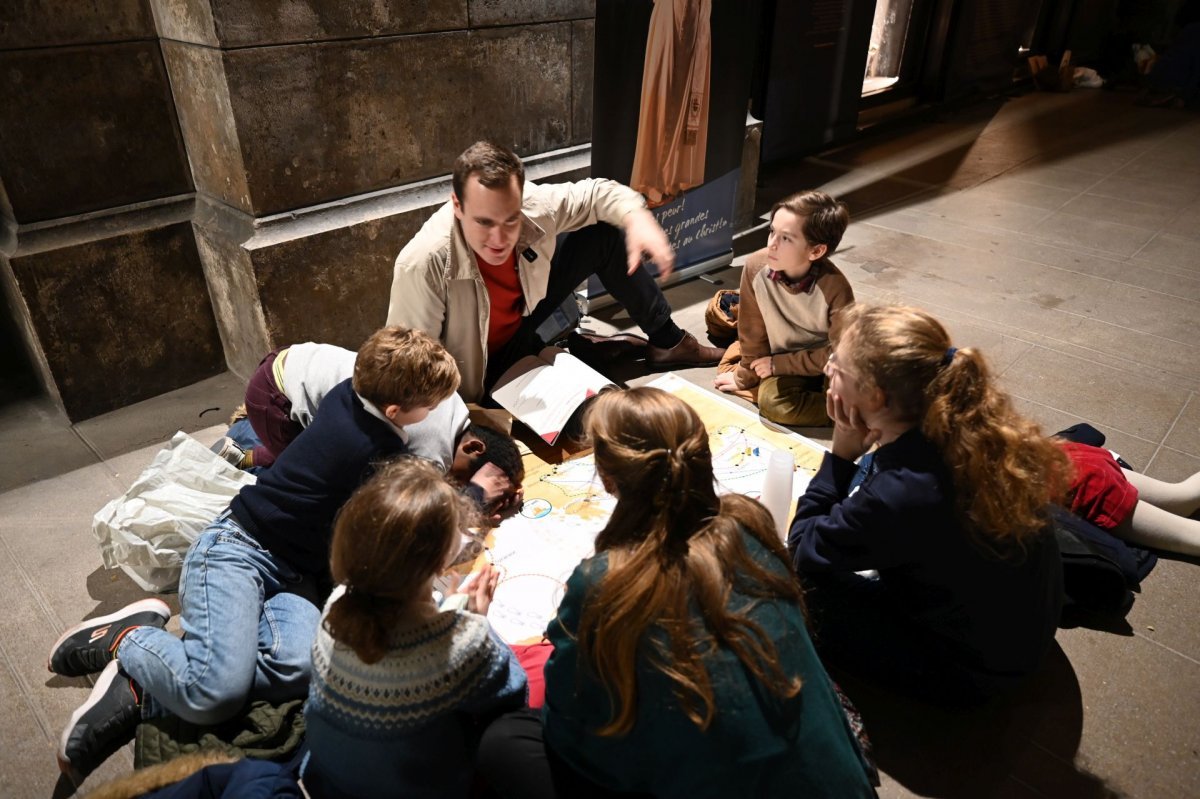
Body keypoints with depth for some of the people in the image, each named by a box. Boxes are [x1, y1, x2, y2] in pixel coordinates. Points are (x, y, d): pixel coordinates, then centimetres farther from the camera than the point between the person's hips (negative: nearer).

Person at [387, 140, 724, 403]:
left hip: (523, 320, 5)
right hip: (478, 373, -5)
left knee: (604, 236, -5)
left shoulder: (533, 205, -25)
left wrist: (637, 217, -27)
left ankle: (668, 342, 11)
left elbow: (598, 192, -8)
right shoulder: (423, 265, -38)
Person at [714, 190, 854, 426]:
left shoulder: (835, 288, -32)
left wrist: (778, 364, -17)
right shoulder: (756, 268, -24)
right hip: (780, 354, 6)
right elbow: (754, 332, -9)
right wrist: (747, 377, 2)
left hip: (824, 363, -5)